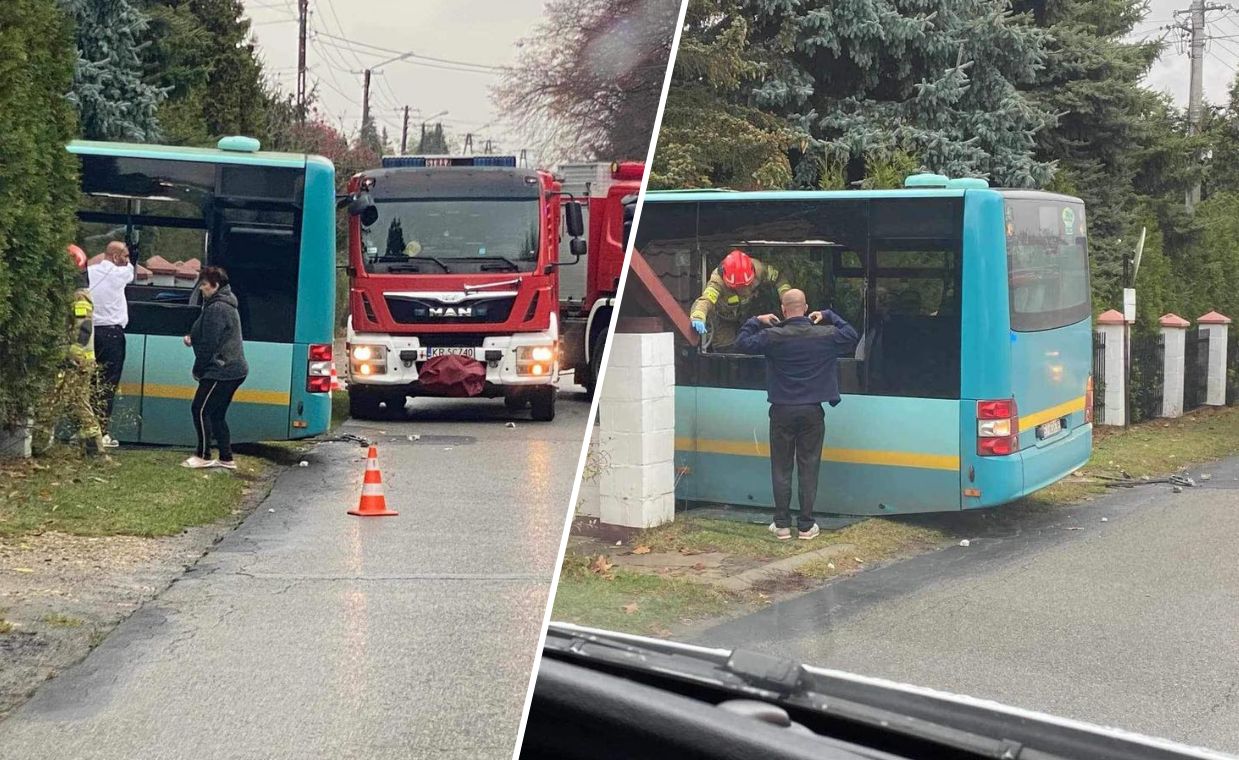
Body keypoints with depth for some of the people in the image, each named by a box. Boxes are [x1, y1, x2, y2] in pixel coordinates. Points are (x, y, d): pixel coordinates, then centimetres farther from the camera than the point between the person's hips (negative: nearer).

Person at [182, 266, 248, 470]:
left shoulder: (216, 308, -16)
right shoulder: (227, 305, 18)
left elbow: (209, 344, -18)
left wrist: (198, 369, -7)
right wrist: (192, 337, 8)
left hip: (221, 371, -10)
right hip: (234, 370, 10)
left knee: (200, 409, -4)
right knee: (217, 414, 13)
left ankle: (203, 456, 0)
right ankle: (226, 458, 15)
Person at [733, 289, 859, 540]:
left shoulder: (773, 336, -11)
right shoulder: (824, 335, -4)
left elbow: (742, 343, -1)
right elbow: (851, 336, 13)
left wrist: (755, 321, 10)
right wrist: (829, 316, 18)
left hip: (783, 411, -1)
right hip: (812, 412, 1)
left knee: (781, 468, 7)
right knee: (809, 467, 6)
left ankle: (782, 525, 8)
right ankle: (806, 525, 8)